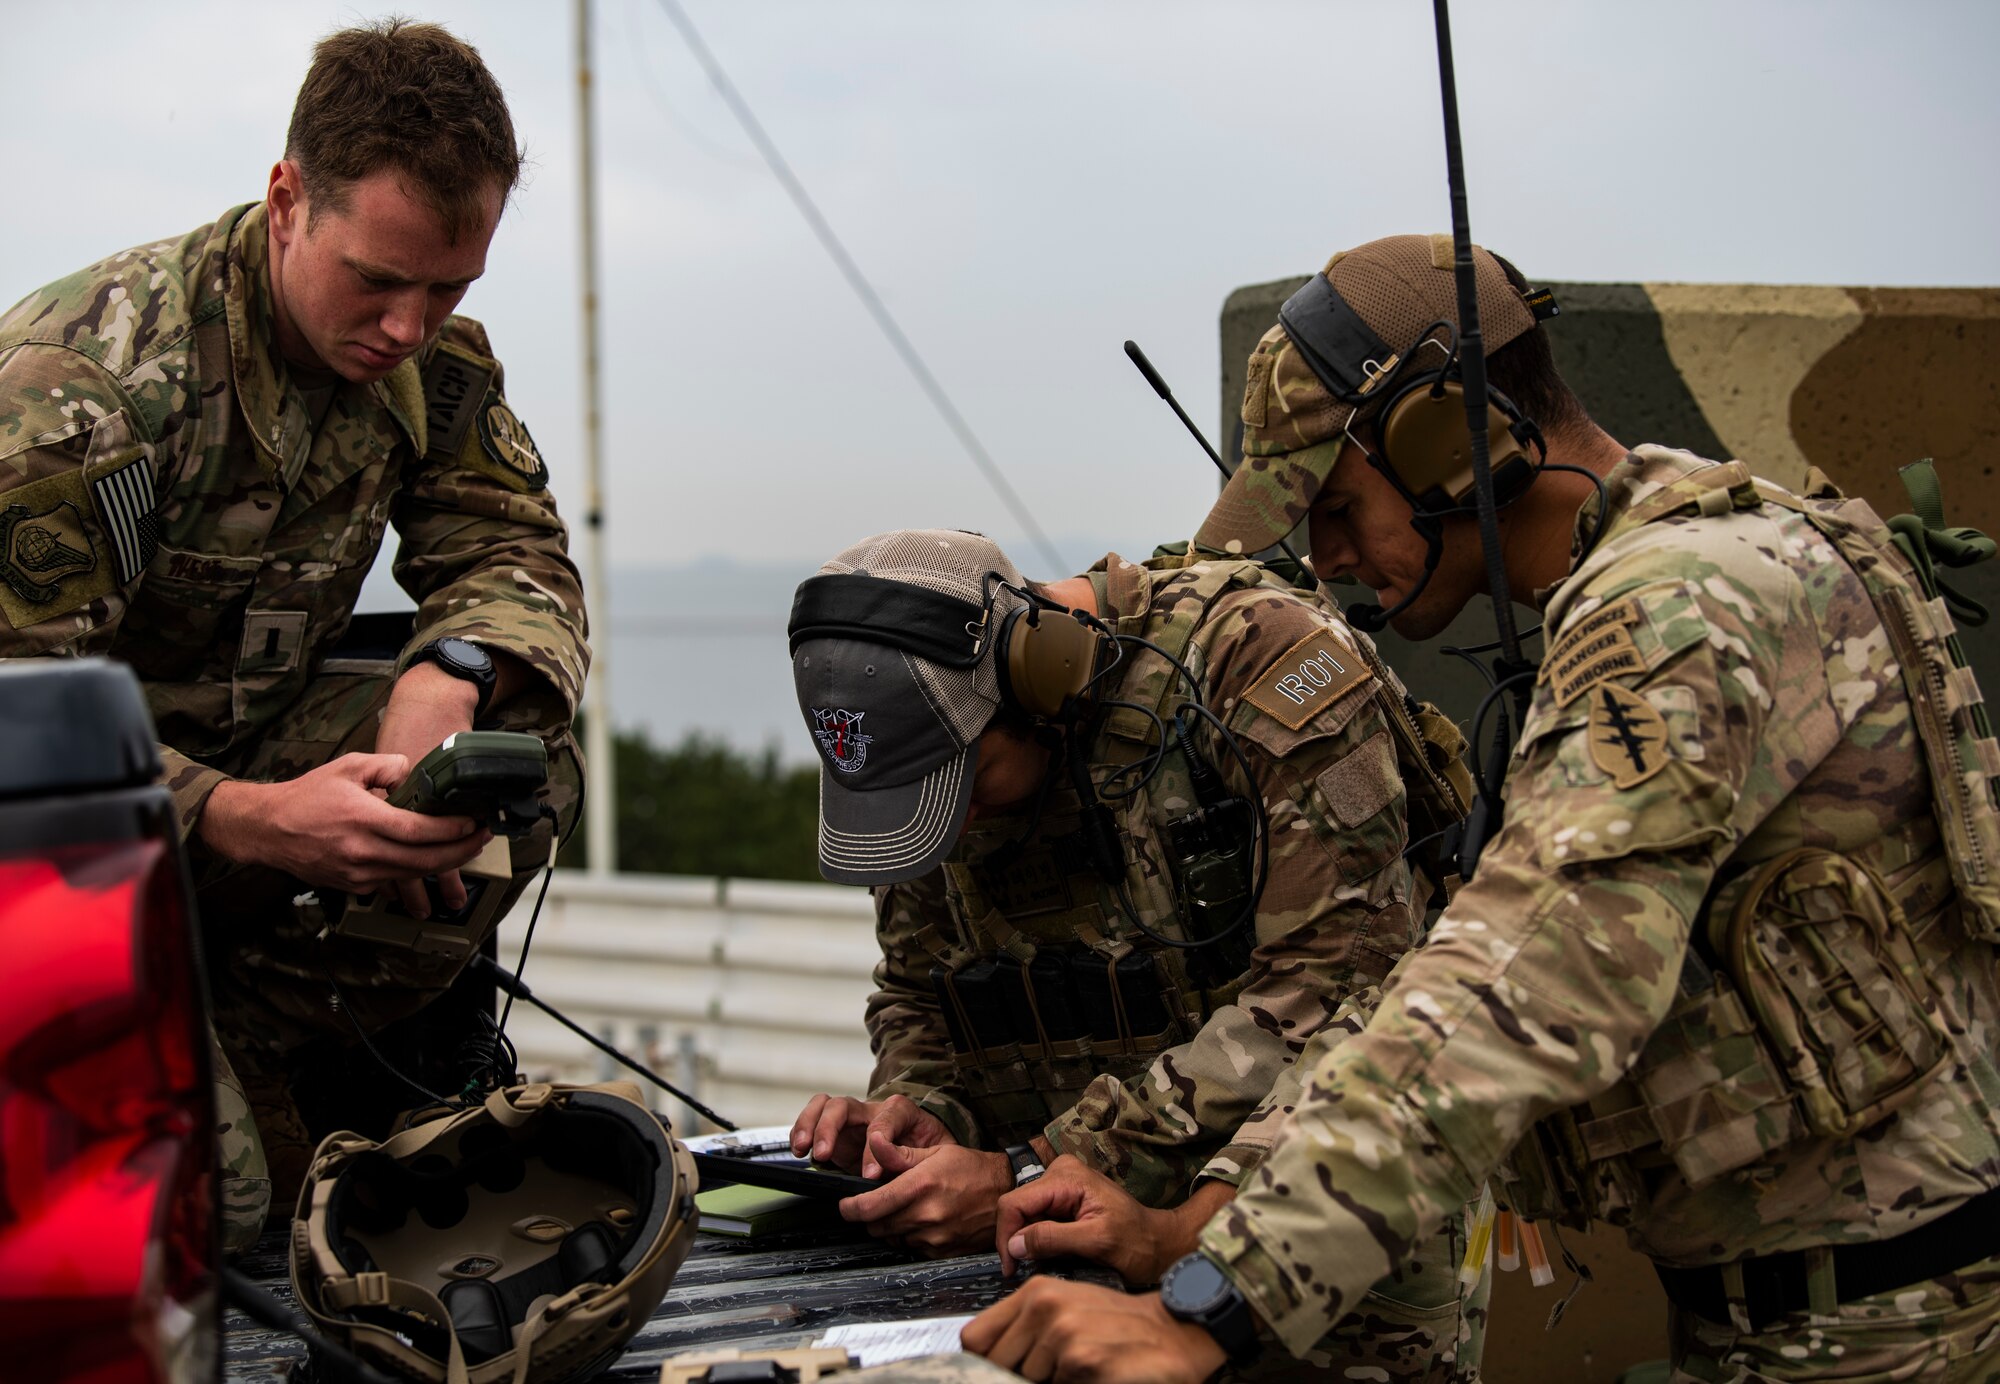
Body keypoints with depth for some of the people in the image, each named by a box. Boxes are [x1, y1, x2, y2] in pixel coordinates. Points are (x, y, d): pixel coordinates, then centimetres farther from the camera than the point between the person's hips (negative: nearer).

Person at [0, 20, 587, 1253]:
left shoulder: (430, 355, -7)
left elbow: (513, 555, 0)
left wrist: (448, 676, -26)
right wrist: (252, 822, -44)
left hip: (244, 747, 7)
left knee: (524, 765, -20)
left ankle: (248, 1050, -8)